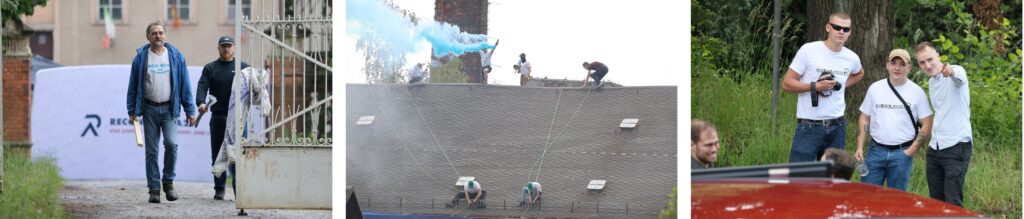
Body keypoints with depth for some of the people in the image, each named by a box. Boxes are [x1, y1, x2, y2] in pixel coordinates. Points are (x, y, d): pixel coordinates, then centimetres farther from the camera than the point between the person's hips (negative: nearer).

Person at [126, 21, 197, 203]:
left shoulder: (176, 56, 4)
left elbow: (185, 85, 5)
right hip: (149, 109, 0)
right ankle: (154, 189, 8)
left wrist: (190, 110, 1)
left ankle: (168, 181, 3)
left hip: (169, 108, 0)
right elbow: (133, 86, 5)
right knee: (151, 151, 2)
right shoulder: (141, 57, 2)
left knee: (171, 143, -17)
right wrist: (132, 111, -1)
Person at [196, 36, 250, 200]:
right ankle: (219, 189, 12)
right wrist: (201, 102, -25)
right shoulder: (210, 69, 9)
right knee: (217, 155, 5)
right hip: (218, 117, 1)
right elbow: (202, 87, -5)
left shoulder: (244, 68, 10)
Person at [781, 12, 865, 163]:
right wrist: (815, 86, -20)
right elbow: (787, 83, -7)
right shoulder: (809, 50, -8)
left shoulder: (852, 58, 5)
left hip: (837, 127, 5)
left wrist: (841, 86, 11)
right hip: (809, 127, -5)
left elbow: (859, 74, 31)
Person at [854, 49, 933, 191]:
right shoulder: (875, 88, 6)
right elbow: (864, 119, 10)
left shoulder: (917, 92, 0)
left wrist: (911, 150, -8)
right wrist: (859, 148, 0)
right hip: (876, 151, 2)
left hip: (902, 153, -2)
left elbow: (926, 125, 0)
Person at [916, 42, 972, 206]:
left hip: (957, 146, -8)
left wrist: (951, 71, -61)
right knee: (936, 201, 9)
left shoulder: (956, 72, -11)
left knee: (953, 204, -11)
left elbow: (960, 76, -38)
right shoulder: (931, 82, 15)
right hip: (935, 148, 8)